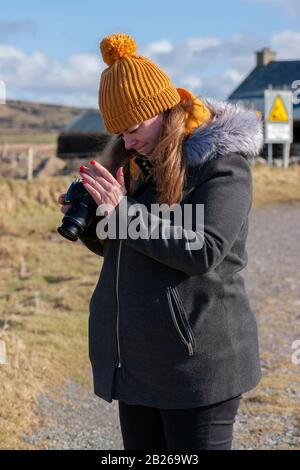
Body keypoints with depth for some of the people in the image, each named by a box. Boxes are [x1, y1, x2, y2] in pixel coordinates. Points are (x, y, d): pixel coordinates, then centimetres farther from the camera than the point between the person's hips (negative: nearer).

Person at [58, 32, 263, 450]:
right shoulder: (135, 160, 11)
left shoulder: (222, 162, -11)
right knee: (142, 447, 15)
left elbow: (203, 251, -22)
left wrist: (124, 211, -21)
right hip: (137, 359, 7)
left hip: (197, 360, -7)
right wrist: (89, 224, -3)